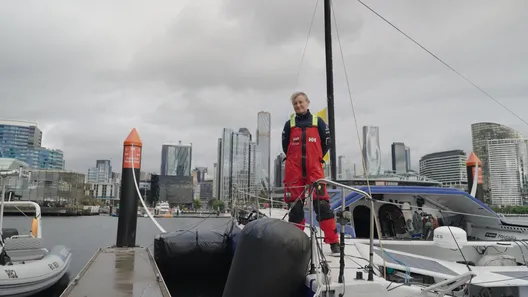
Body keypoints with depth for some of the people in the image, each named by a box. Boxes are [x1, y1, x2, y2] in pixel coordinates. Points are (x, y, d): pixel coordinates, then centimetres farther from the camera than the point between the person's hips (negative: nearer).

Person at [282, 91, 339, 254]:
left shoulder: (318, 122, 6)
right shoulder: (289, 124, 9)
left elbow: (327, 142, 11)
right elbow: (285, 145, 15)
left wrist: (316, 158, 12)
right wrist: (296, 160, 13)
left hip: (314, 169, -1)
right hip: (294, 170, 2)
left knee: (322, 204, -9)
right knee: (295, 206, 3)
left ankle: (333, 241, -1)